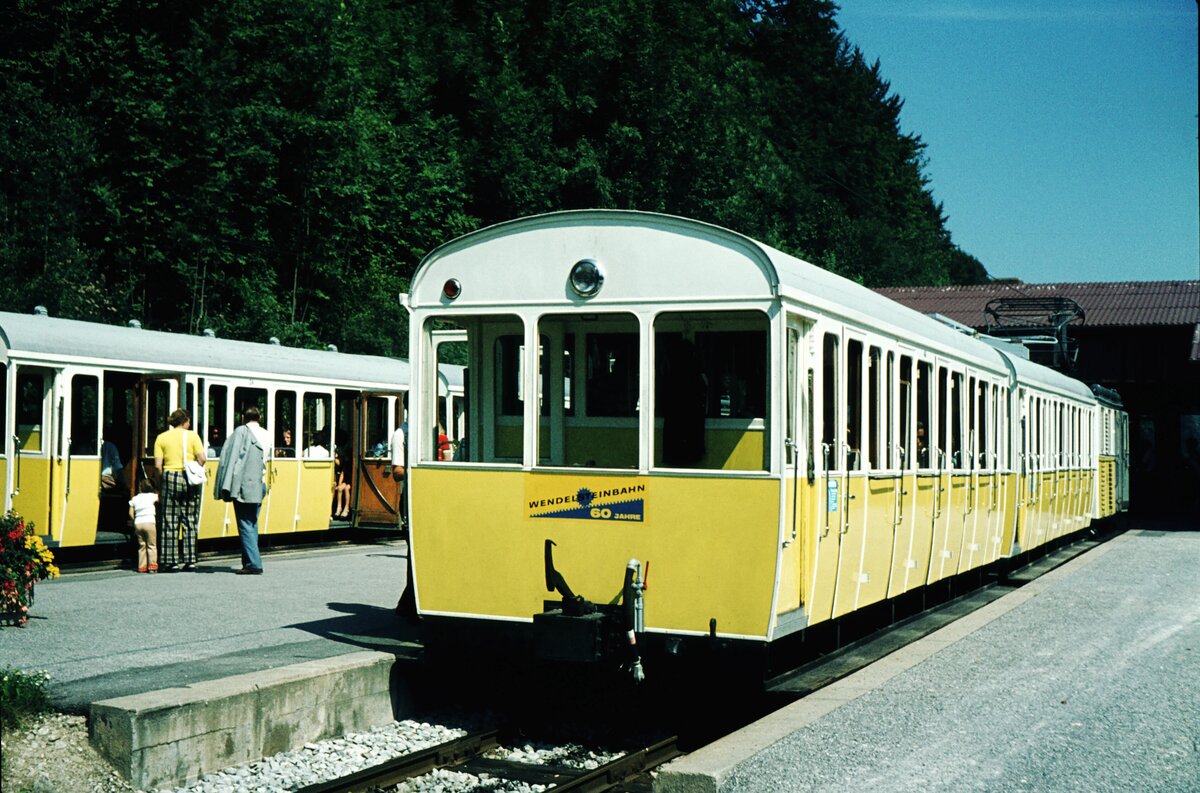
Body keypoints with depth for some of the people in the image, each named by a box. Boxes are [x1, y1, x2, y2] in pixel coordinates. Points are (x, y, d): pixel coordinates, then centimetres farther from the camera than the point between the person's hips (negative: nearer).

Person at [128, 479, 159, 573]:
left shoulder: (134, 499, 12)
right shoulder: (152, 496, 2)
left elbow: (131, 513, 9)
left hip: (138, 523, 4)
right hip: (149, 522, -4)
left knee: (142, 546, 12)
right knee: (152, 545, 1)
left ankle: (142, 566, 10)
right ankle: (152, 566, -7)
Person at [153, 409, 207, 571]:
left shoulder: (161, 437, 6)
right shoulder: (192, 436, 3)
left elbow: (158, 465, -1)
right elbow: (202, 459, -6)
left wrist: (160, 485, 8)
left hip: (170, 478, 0)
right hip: (189, 480, 0)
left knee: (170, 521, 3)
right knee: (190, 521, 5)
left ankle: (170, 560, 2)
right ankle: (190, 560, 5)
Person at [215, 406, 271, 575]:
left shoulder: (241, 431, -6)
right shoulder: (266, 435, 12)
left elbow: (232, 458, -12)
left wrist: (227, 487, -13)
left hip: (243, 486, -6)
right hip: (259, 487, 6)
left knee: (246, 526, -5)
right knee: (252, 525, 15)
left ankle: (253, 564, -10)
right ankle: (252, 562, 16)